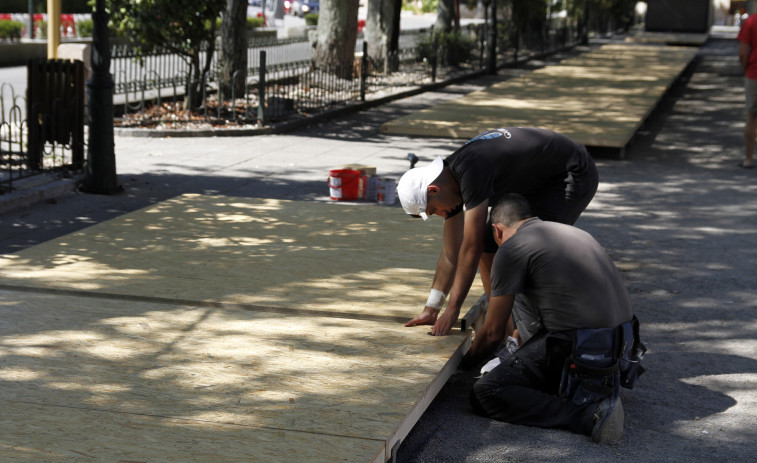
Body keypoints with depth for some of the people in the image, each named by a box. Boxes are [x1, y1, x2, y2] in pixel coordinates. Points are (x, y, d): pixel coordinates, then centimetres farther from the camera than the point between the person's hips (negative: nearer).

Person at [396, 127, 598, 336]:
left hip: (574, 176, -9)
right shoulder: (450, 179, -3)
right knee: (488, 245, 1)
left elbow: (471, 249, -29)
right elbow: (450, 255, 5)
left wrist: (452, 311, -23)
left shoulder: (471, 172, -32)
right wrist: (431, 309, 7)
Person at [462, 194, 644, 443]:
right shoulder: (573, 233, 23)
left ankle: (587, 413, -17)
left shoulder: (511, 248, -1)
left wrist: (466, 362, 24)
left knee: (484, 394, -7)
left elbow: (493, 333, 3)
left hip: (581, 351, -9)